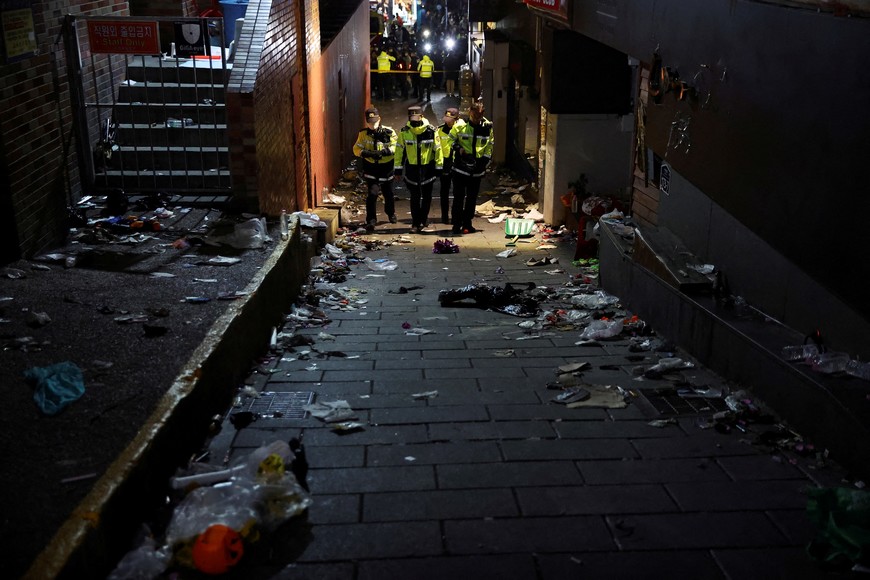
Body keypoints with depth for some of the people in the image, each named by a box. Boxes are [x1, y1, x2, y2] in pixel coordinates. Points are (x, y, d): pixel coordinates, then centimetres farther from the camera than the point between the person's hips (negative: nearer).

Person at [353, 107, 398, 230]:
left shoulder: (389, 132, -7)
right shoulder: (364, 133, -2)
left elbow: (394, 147, -15)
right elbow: (356, 149, -7)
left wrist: (384, 152, -33)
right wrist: (368, 153, -27)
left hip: (386, 169, 1)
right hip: (371, 170, -1)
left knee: (388, 194, 18)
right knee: (372, 194, -16)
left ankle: (391, 214, 45)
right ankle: (371, 220, -8)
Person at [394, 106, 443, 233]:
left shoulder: (432, 131, -8)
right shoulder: (404, 132, -5)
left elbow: (437, 149, -2)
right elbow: (399, 150, 1)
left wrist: (438, 168, -1)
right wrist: (398, 169, 2)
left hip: (427, 168, 0)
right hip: (411, 169, 1)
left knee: (426, 197, 9)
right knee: (414, 198, 5)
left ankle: (423, 221, 22)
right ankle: (415, 223, 13)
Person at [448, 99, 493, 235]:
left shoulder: (487, 127, 0)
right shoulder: (460, 125, -6)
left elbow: (489, 146, 10)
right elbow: (451, 139, 7)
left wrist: (485, 160, 1)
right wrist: (459, 148, -9)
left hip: (476, 169, 3)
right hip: (460, 167, -2)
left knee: (472, 198, 10)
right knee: (459, 197, -3)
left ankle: (467, 224, 20)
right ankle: (456, 225, 4)